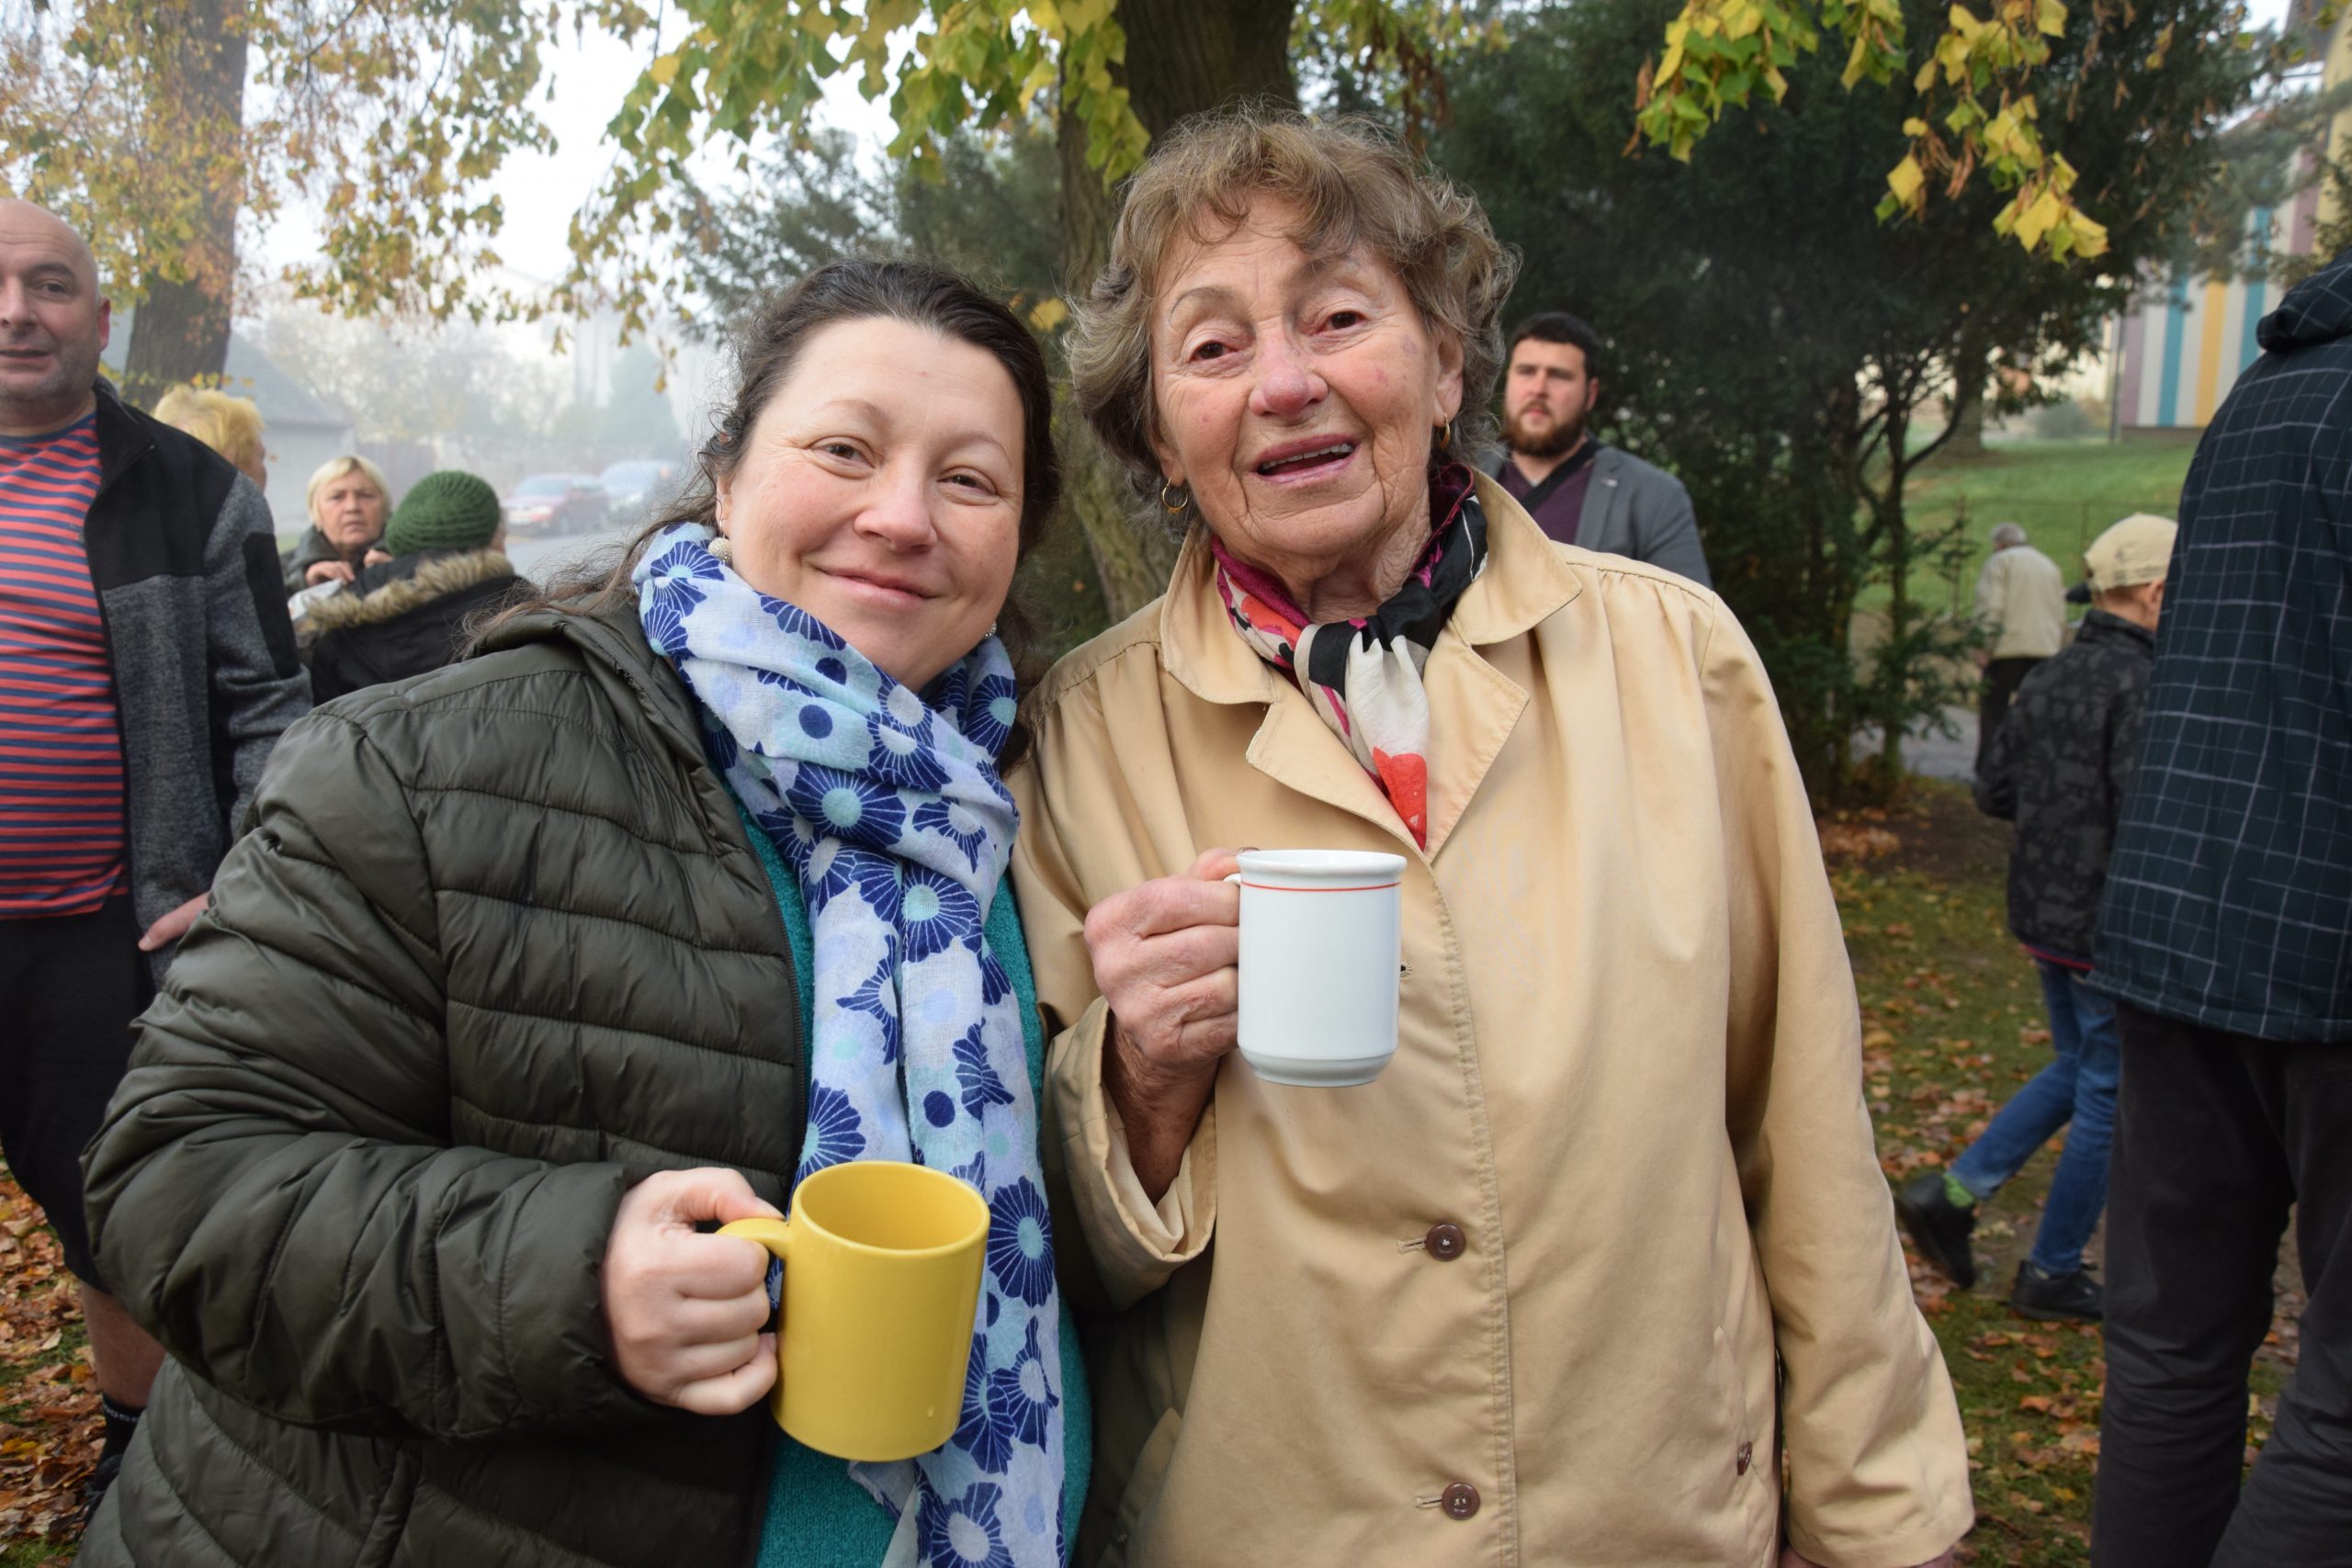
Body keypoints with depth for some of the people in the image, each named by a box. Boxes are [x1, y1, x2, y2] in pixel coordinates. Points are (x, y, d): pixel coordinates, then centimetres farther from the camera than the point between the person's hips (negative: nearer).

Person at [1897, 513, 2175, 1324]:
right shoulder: (2143, 685, -19)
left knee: (2077, 1068, 23)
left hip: (2044, 913, 8)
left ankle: (1954, 1191, 15)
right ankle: (2052, 1273, 18)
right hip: (2111, 925, -8)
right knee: (2109, 1099, 7)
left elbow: (1994, 791, 12)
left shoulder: (2049, 676, 7)